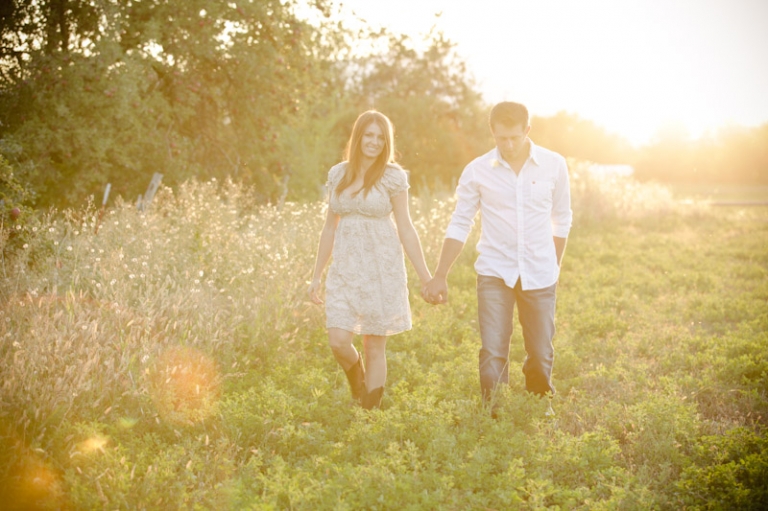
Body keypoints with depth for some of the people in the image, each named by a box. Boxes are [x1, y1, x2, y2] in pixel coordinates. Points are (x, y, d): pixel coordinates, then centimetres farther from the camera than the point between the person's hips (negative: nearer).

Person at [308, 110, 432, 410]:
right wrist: (317, 275, 13)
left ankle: (370, 409, 14)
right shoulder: (338, 174, 7)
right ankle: (357, 380, 26)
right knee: (338, 342, -8)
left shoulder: (393, 177, -3)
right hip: (345, 270, 3)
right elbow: (330, 227, 13)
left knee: (374, 345, 1)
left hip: (381, 269, -3)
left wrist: (425, 276, -3)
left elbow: (405, 229, -1)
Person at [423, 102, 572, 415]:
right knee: (493, 354, -7)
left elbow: (561, 219, 11)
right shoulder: (477, 171, -4)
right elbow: (459, 225, 2)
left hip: (539, 275, 1)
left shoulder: (554, 165, -2)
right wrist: (440, 277, -1)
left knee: (541, 353, 8)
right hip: (495, 273, -1)